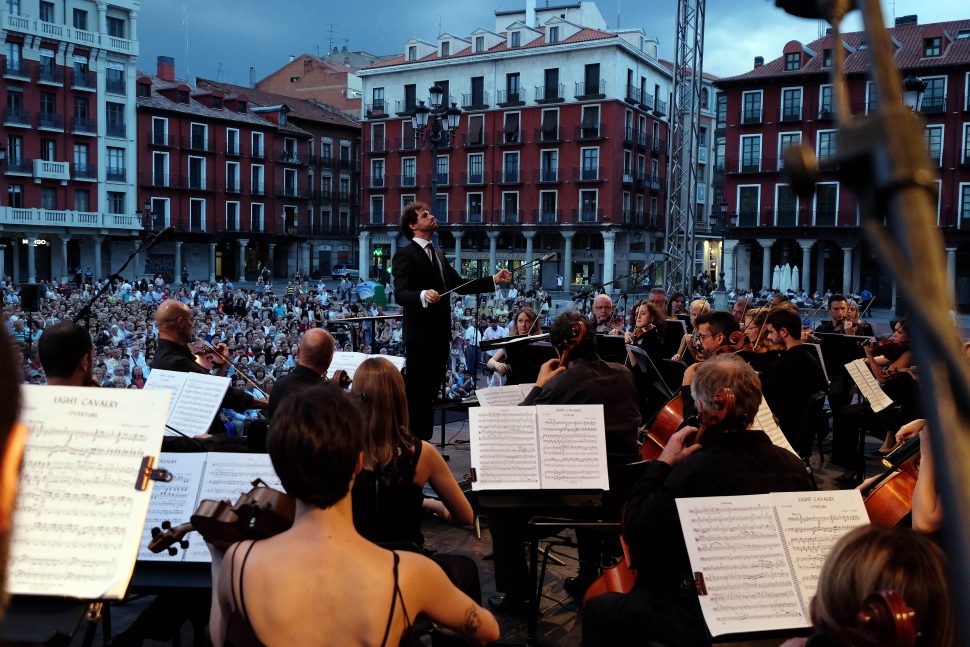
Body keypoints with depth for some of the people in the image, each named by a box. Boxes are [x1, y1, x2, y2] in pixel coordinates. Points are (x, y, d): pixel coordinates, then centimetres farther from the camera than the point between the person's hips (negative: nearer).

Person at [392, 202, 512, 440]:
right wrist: (423, 295, -41)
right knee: (415, 394, -5)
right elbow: (400, 293, -21)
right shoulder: (405, 255, -9)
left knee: (430, 393, 14)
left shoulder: (437, 256, 20)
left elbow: (460, 286, 19)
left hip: (439, 335, 9)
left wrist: (494, 280, 10)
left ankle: (424, 443, 23)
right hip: (419, 336, -9)